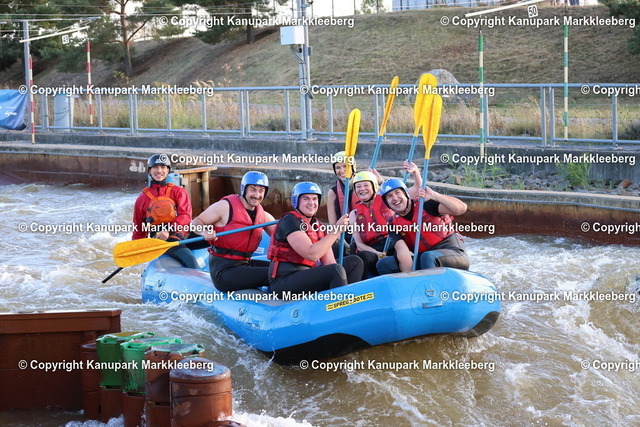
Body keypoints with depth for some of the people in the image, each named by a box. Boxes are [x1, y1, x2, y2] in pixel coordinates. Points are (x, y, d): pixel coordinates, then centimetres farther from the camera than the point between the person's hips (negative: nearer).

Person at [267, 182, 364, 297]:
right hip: (284, 282, -9)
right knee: (336, 270, -28)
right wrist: (336, 230, -19)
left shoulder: (319, 226, 15)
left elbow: (329, 263, 8)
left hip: (307, 276, 9)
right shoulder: (290, 220, -9)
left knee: (354, 262, 3)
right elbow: (312, 254, -21)